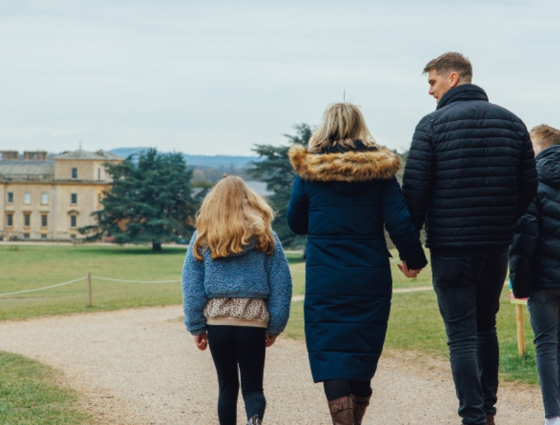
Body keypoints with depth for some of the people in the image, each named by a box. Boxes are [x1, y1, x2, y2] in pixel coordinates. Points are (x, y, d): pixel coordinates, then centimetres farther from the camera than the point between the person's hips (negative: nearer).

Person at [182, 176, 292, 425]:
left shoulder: (202, 238, 4)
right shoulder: (265, 236, 2)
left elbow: (191, 284, 2)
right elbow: (281, 284, 2)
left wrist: (196, 326, 6)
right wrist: (275, 326, 7)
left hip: (217, 320, 1)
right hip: (254, 321, -1)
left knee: (227, 385, 13)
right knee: (253, 386, 4)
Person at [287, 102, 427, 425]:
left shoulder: (309, 170, 0)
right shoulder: (379, 169, 0)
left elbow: (296, 223, 10)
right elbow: (399, 223, -6)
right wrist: (415, 259, 8)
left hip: (324, 280, -2)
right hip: (370, 278, 2)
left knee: (331, 358, -3)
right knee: (363, 357, 16)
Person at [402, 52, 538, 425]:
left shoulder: (433, 124, -6)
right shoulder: (511, 122, 7)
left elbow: (415, 189, -9)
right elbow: (528, 187, 8)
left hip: (451, 245, -5)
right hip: (497, 246, 5)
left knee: (462, 334, -2)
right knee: (486, 326, 20)